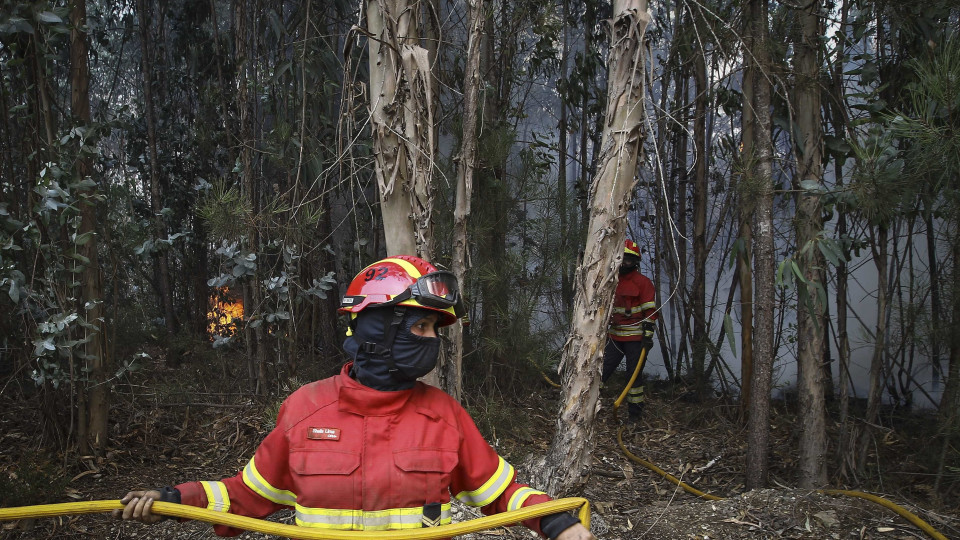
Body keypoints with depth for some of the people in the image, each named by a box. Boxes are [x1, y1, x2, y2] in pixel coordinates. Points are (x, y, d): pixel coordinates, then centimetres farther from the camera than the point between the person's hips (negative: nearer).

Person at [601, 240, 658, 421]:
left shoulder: (643, 282, -5)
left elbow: (650, 310, -8)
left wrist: (648, 335, -13)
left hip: (635, 338, -5)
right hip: (614, 336, 5)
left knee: (634, 374, 3)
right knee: (602, 369, 0)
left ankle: (634, 411, 14)